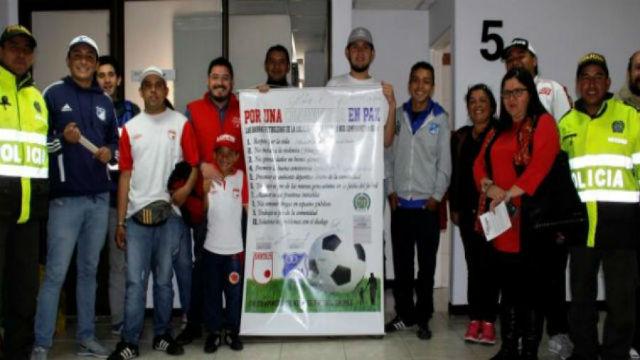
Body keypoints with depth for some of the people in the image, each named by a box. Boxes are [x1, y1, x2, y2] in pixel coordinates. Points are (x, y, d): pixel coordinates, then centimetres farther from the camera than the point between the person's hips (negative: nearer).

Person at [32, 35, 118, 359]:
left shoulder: (104, 101, 15)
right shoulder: (54, 94, 1)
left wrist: (109, 151, 1)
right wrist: (62, 138, -19)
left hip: (99, 197, 5)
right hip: (65, 198, -5)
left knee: (89, 271, 11)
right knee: (55, 273, -5)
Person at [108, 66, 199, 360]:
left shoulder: (181, 123, 3)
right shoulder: (130, 128, 8)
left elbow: (194, 164, 3)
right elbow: (125, 175, 7)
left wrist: (187, 188, -19)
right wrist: (120, 221, 4)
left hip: (169, 213, -1)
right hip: (137, 214, 1)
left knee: (164, 279, 10)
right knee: (135, 281, 0)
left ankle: (162, 335, 21)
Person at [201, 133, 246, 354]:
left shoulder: (241, 177, -1)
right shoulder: (208, 175, 2)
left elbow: (248, 207, 0)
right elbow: (203, 209, 0)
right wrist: (205, 192, -17)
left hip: (235, 247, -1)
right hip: (212, 246, 1)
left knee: (234, 292, 8)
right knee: (212, 292, 10)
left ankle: (232, 331, 22)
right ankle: (214, 331, 22)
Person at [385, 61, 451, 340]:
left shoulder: (440, 118, 0)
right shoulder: (398, 115, 6)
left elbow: (445, 162, -1)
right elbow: (388, 155, 6)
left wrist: (436, 196, -6)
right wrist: (390, 191, 0)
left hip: (427, 204, -2)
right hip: (400, 202, 2)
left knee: (427, 265, 5)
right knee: (401, 262, 8)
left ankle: (423, 318, 16)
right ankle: (404, 313, 21)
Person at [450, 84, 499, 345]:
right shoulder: (460, 137, 12)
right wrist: (454, 207, 11)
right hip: (468, 211, 4)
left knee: (490, 265, 0)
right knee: (473, 265, 7)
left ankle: (488, 321, 7)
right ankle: (475, 319, 13)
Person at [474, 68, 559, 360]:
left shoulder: (543, 123, 0)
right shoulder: (497, 131, 20)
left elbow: (541, 163, -16)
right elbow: (480, 164, 11)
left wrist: (511, 193, -22)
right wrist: (488, 186, -10)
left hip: (529, 217, -6)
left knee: (531, 287, -1)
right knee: (508, 286, 12)